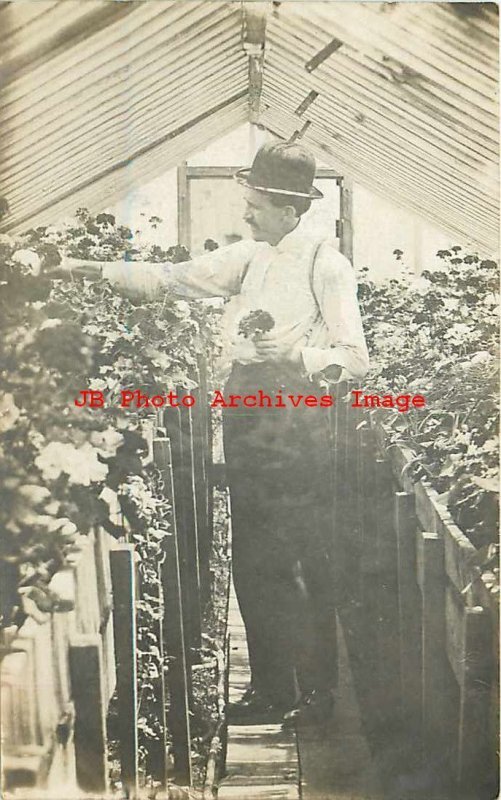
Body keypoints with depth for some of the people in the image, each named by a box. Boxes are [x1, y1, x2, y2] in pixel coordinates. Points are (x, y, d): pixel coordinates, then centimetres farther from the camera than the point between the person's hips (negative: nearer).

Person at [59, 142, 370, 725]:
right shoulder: (248, 256, 11)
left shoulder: (326, 265, -8)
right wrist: (94, 270, 8)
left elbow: (356, 360, -10)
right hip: (244, 410, 7)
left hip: (296, 420, -7)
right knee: (252, 562, 12)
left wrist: (295, 354, -25)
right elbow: (172, 278, 13)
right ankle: (269, 685, 26)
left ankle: (318, 692, 19)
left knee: (309, 564, 2)